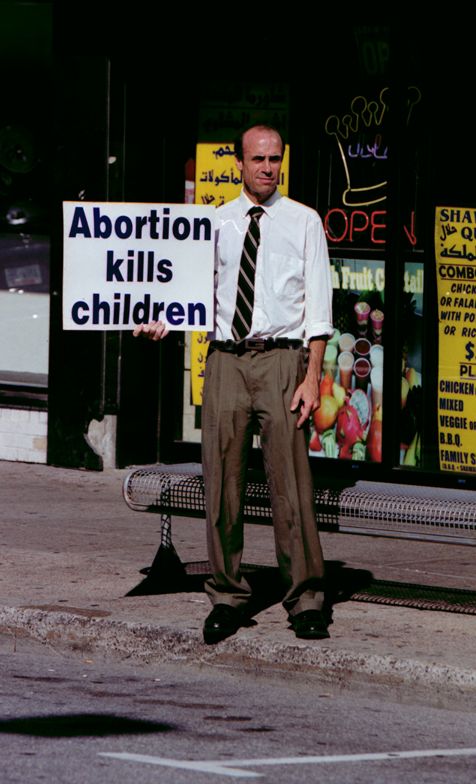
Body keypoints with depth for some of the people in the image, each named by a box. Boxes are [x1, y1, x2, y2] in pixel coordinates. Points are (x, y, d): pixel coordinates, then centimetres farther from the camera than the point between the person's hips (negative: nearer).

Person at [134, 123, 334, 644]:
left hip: (281, 357, -3)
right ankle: (227, 597, 12)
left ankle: (305, 600, -1)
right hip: (225, 360, 3)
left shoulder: (303, 222, 5)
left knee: (290, 479, -7)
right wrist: (164, 323, -8)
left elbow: (318, 305, 1)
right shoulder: (216, 223, 13)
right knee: (221, 480, 2)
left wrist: (311, 377, -8)